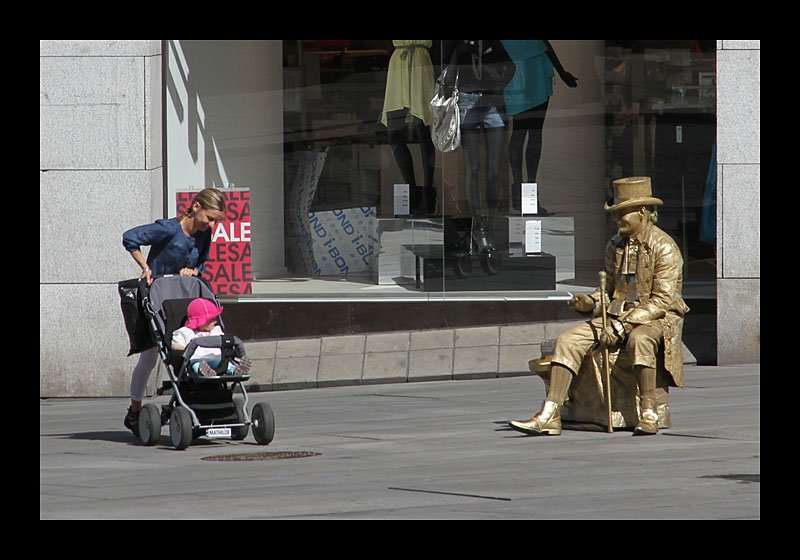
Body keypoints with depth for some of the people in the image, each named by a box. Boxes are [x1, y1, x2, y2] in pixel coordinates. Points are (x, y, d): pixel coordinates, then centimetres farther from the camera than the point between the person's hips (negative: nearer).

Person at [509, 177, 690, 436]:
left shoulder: (664, 248, -11)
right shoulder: (615, 246, 11)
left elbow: (661, 301, -16)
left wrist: (622, 325, -22)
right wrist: (591, 301, -5)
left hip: (657, 320, -7)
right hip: (618, 316, 7)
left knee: (639, 340, -42)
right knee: (568, 341, -14)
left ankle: (648, 415, -33)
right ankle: (549, 416, -23)